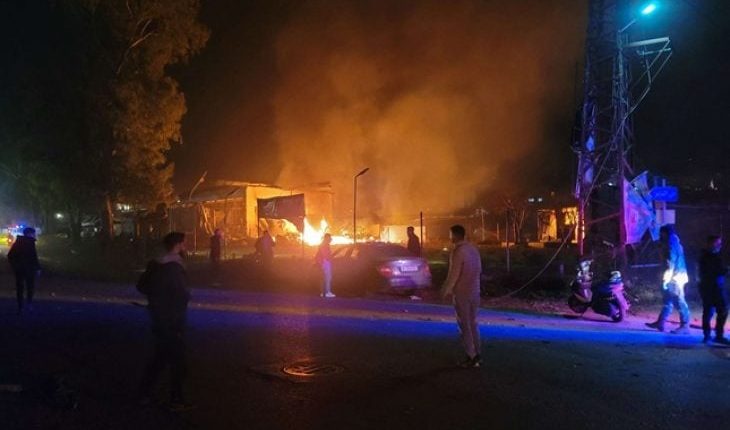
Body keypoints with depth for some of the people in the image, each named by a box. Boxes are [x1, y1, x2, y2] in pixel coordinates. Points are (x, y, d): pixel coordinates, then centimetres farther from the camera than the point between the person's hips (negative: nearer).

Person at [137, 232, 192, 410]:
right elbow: (183, 295, -24)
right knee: (177, 360, 2)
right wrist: (187, 296, -3)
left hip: (158, 317, 8)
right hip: (173, 320, -8)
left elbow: (141, 286, 13)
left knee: (160, 356, 20)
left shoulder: (155, 265, 6)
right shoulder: (175, 267, -20)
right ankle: (176, 400, 9)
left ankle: (145, 394, 25)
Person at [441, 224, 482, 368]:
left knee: (465, 325, 2)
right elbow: (479, 270, 11)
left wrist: (446, 291, -7)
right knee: (473, 323, 16)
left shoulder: (458, 251, -17)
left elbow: (453, 274, -17)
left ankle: (471, 357, 5)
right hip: (474, 291, 7)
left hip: (462, 293, -7)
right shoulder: (473, 249, 6)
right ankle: (477, 355, 21)